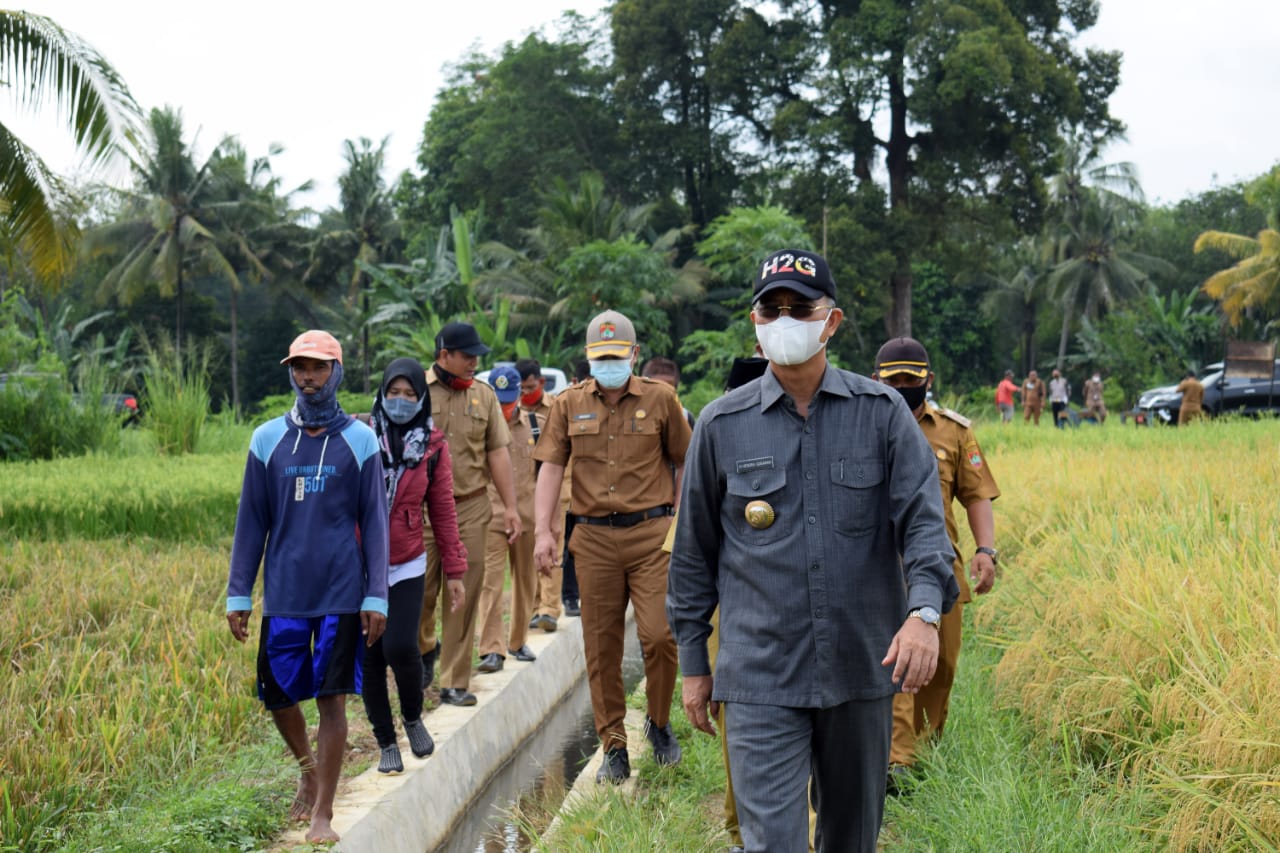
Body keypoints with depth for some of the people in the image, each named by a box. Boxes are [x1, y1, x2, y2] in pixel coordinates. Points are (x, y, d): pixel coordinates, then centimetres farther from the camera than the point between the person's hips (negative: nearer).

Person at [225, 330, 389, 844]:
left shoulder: (359, 441, 2)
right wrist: (237, 594, 5)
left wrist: (376, 597, -3)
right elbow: (251, 522, 8)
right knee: (278, 696, 7)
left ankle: (321, 814, 8)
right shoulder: (268, 440, 5)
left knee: (332, 700, -2)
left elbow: (374, 523, 3)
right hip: (284, 594, 2)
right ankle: (307, 769, 37)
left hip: (341, 593, -2)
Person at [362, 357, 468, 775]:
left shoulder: (433, 445, 1)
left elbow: (443, 510, 5)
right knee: (369, 657, 4)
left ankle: (413, 718, 14)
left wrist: (454, 570, 6)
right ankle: (386, 743, 20)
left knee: (400, 648, -15)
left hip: (406, 567, 0)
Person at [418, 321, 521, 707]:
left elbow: (497, 452, 11)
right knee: (418, 592, 1)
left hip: (471, 508, 2)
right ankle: (424, 649, 33)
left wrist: (510, 506, 7)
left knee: (463, 599, 3)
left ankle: (455, 683, 12)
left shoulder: (484, 395, 8)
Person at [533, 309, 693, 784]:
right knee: (601, 648, 5)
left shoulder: (660, 399, 4)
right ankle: (614, 749, 16)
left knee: (659, 634, -10)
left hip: (651, 534, -2)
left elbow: (683, 462, 11)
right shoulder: (569, 405, 8)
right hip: (593, 538, 2)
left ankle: (659, 723, 17)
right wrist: (543, 531, -4)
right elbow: (551, 467, 5)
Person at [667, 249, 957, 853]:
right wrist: (693, 664, 9)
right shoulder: (722, 425, 2)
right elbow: (694, 551, 9)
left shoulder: (882, 412, 2)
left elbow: (923, 517, -5)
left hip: (863, 667, 2)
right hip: (760, 676, -1)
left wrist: (924, 611, -24)